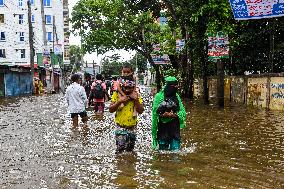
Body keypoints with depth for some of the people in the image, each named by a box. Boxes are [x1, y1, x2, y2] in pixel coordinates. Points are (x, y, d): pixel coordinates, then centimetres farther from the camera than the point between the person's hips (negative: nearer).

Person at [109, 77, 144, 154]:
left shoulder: (136, 95, -1)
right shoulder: (117, 94, -6)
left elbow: (141, 111, -5)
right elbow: (111, 110, -7)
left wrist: (136, 100, -18)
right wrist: (119, 101, -20)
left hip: (132, 127, 3)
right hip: (120, 127, -3)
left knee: (130, 150, 16)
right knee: (120, 148, -17)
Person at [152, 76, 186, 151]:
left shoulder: (176, 96, 8)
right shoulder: (159, 96, -7)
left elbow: (183, 112, 6)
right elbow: (155, 114, -7)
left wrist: (175, 115, -11)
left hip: (175, 128, 4)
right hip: (163, 129, -4)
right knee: (163, 150, 7)